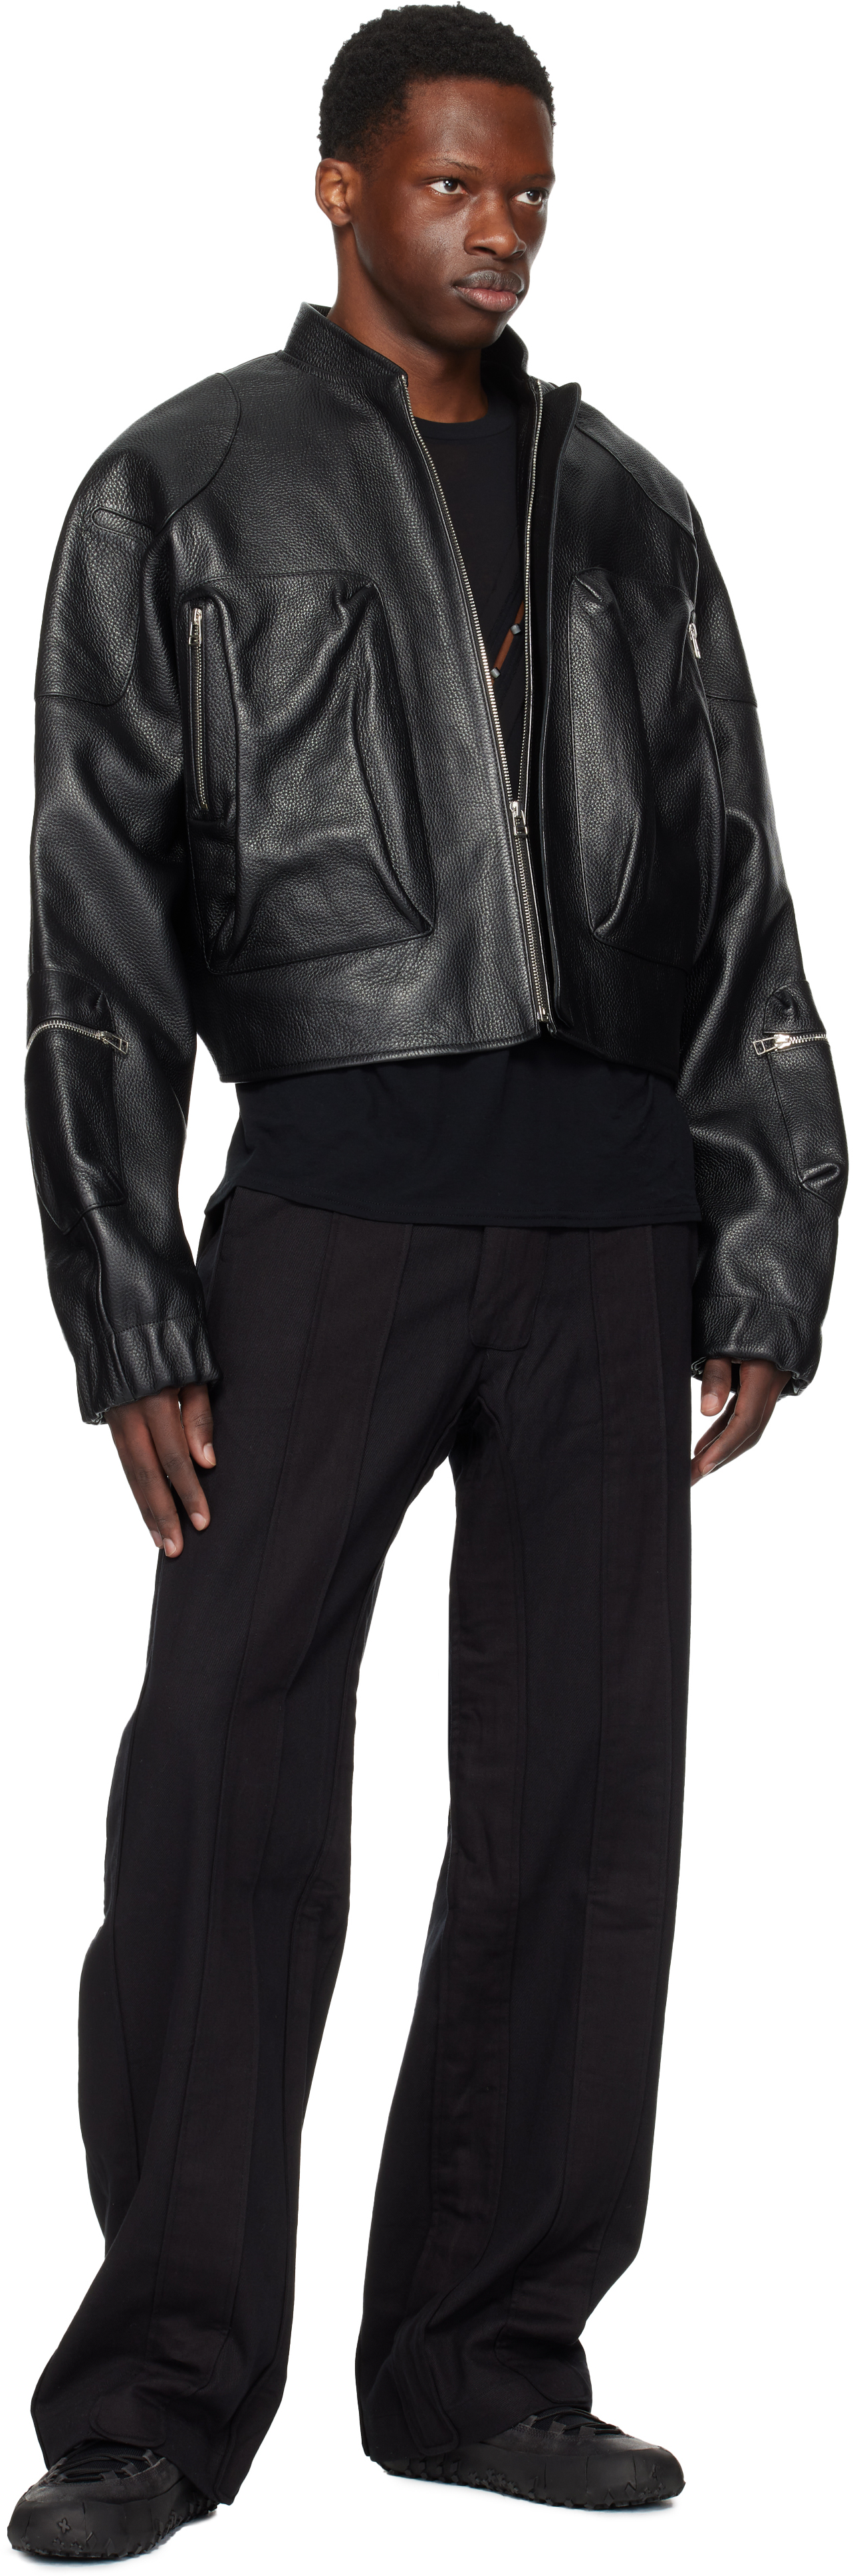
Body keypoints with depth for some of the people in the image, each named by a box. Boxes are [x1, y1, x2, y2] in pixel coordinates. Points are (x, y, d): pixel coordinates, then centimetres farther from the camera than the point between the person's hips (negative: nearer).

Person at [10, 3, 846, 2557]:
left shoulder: (629, 511, 16)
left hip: (609, 1203, 4)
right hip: (337, 1183, -3)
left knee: (583, 1791, 4)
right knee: (227, 1786, -5)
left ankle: (488, 2356, 14)